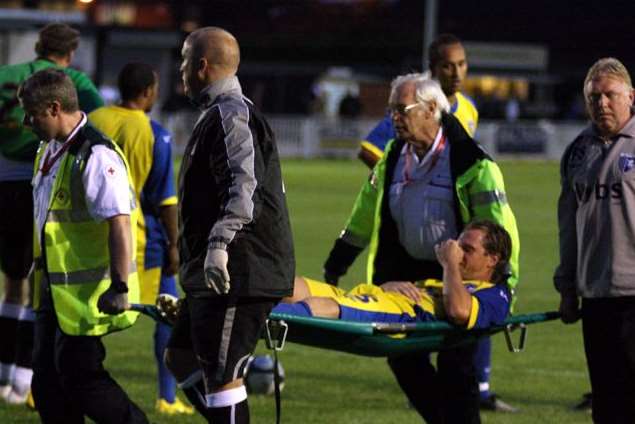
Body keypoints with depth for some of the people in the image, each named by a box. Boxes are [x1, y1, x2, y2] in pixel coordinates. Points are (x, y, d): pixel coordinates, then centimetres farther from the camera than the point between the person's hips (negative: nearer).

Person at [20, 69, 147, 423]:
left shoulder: (96, 156, -22)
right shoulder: (49, 151, 10)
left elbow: (120, 222, -26)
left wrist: (120, 287, -29)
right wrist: (40, 267, 27)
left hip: (89, 293, -10)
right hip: (55, 290, 10)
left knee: (79, 373, -6)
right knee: (47, 378, 9)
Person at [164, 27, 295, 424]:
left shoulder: (231, 114, -14)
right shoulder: (219, 114, 20)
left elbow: (244, 184, -28)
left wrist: (220, 243, -37)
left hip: (238, 275, -11)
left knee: (222, 375, -8)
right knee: (182, 357, 17)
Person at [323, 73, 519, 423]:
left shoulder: (469, 161, -13)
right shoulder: (393, 157, 6)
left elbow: (499, 228, -14)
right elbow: (364, 216, 18)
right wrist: (336, 265, 20)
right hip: (406, 273, 6)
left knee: (455, 366, -7)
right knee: (403, 357, 6)